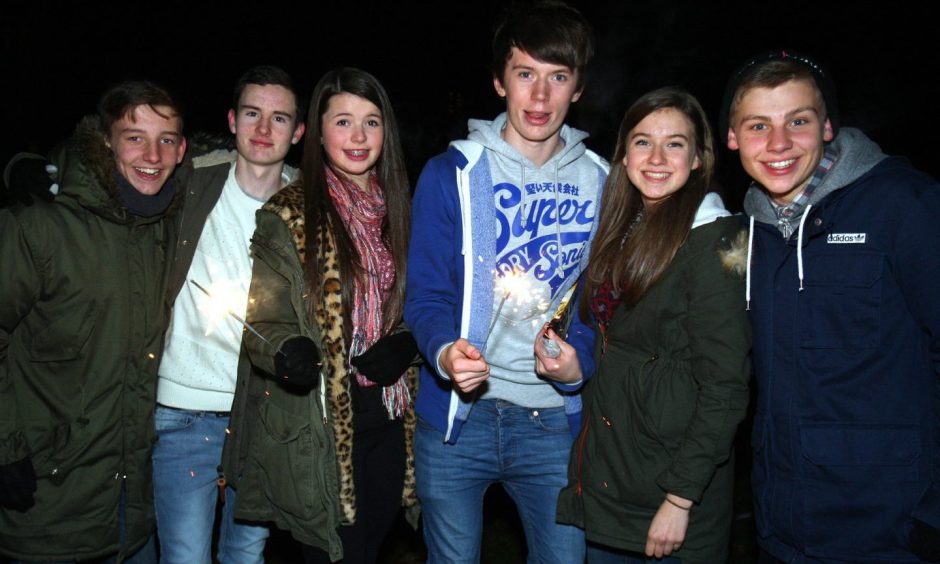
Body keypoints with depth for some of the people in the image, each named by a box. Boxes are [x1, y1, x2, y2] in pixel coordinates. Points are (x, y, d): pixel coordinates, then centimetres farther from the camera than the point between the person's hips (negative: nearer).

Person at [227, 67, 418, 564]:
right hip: (316, 427, -4)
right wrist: (287, 352, -28)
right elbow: (263, 318, -7)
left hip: (389, 415, 5)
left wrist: (406, 342, -6)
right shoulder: (288, 215, -5)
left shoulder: (399, 209, 9)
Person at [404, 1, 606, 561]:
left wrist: (580, 362, -14)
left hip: (557, 418, 1)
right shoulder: (452, 173, -2)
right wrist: (444, 351, -24)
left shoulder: (601, 183, 4)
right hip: (457, 413, -1)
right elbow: (426, 293, -4)